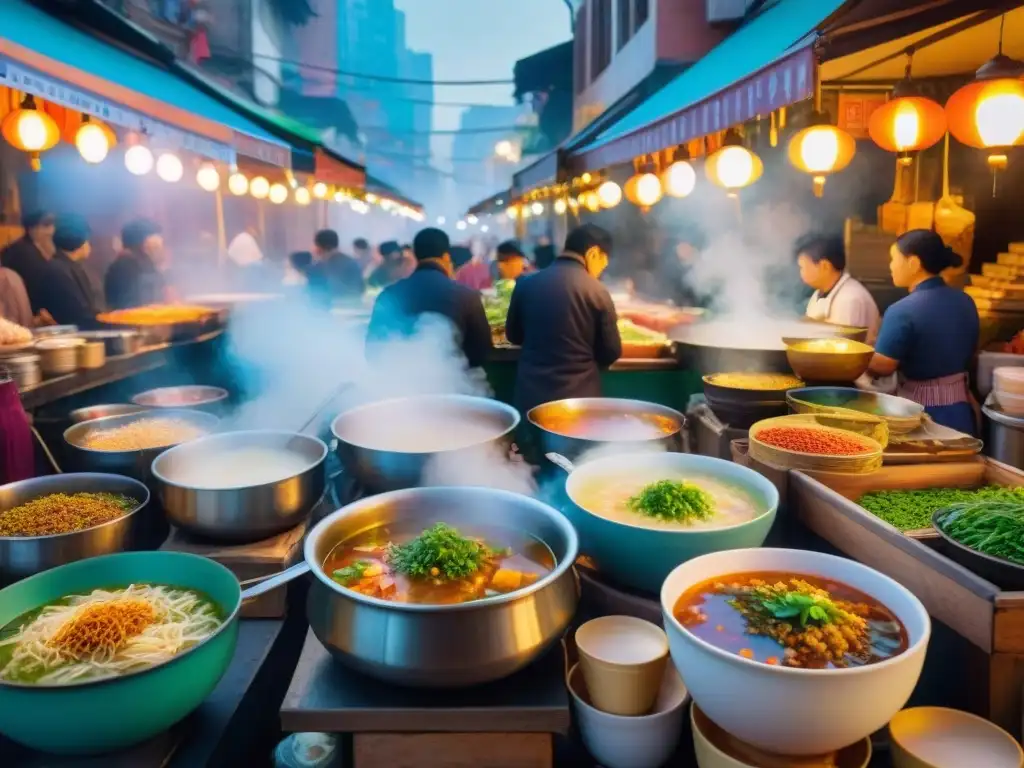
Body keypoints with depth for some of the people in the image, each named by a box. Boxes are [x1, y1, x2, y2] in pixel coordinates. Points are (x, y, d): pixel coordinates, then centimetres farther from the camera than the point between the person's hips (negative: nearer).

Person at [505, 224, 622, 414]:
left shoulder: (526, 283, 0)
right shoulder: (598, 292, -9)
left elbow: (513, 335, 13)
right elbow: (612, 353, -1)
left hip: (531, 394, 3)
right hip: (579, 395, -3)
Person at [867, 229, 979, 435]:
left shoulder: (902, 311, -20)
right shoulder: (965, 302, 4)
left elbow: (881, 367, -14)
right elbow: (967, 357, 15)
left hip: (924, 413, -7)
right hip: (961, 411, 7)